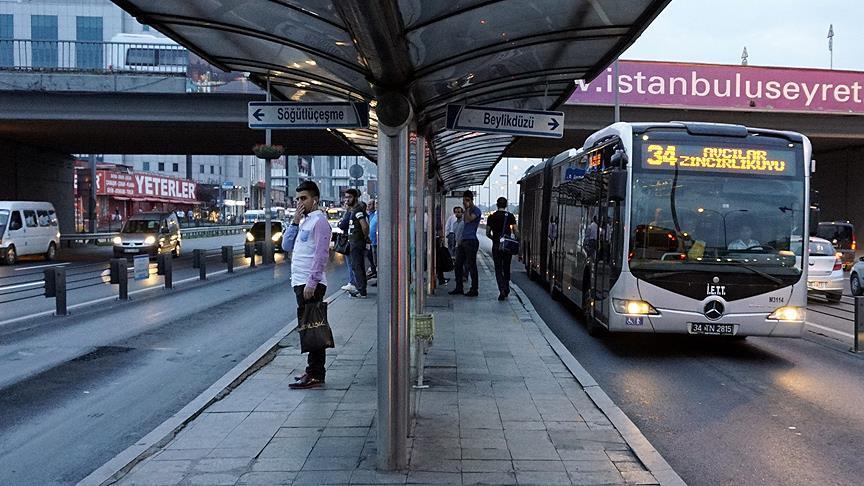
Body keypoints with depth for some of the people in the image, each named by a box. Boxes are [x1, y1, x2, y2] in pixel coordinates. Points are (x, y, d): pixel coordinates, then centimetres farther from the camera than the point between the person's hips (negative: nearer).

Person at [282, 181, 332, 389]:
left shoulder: (319, 220, -10)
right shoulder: (304, 221, 19)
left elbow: (321, 254, -17)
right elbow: (287, 246, 14)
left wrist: (311, 282, -22)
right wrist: (295, 222, 3)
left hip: (311, 284, -9)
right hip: (300, 282, 9)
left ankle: (315, 375, -3)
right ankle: (314, 371, 20)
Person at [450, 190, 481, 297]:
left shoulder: (476, 210, -7)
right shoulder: (467, 211, 20)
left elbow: (468, 220, -24)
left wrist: (467, 208, -13)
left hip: (471, 241, -9)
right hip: (463, 240, 9)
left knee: (471, 266, -5)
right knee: (458, 264, 8)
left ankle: (474, 290, 1)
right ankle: (459, 288, 16)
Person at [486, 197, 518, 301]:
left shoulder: (491, 217, 1)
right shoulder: (510, 216, 0)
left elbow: (487, 233, 3)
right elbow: (515, 231, -5)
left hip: (496, 245, -1)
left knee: (498, 269, 3)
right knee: (506, 268, 16)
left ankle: (502, 290, -12)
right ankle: (506, 289, 21)